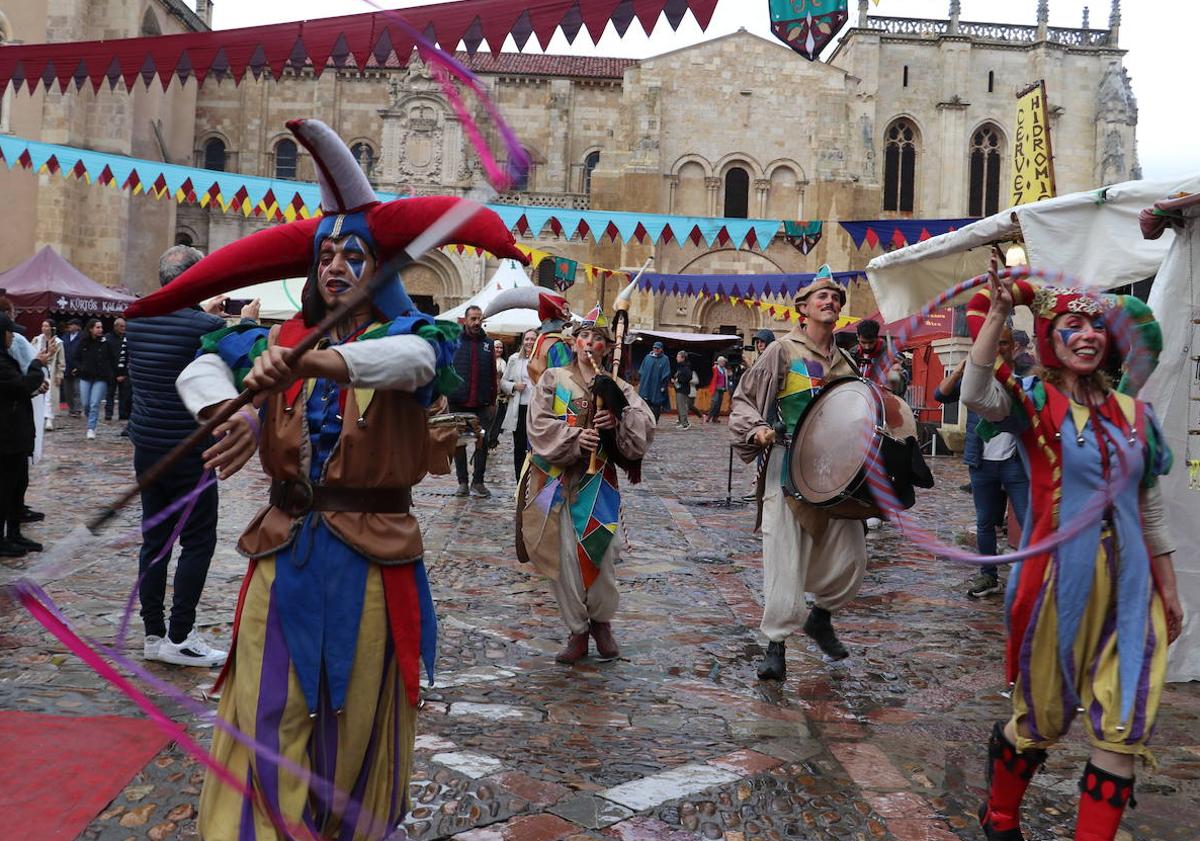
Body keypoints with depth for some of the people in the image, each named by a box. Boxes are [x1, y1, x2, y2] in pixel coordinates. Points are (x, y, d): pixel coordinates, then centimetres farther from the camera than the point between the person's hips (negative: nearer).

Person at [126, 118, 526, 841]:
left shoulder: (402, 333, -1)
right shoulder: (283, 338, 11)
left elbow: (417, 357, -25)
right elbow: (201, 367, 3)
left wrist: (308, 365, -40)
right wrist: (229, 413, -19)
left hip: (370, 555, -3)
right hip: (285, 550, 3)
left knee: (358, 717, 6)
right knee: (268, 714, 2)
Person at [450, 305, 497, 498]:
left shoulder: (488, 343, 8)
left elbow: (493, 375, 8)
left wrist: (493, 401, 5)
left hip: (482, 404, 2)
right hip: (458, 402, -1)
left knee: (483, 443, 1)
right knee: (459, 442, 6)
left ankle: (478, 482, 10)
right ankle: (462, 482, 13)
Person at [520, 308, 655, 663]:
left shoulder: (617, 388, 9)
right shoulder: (553, 380, 5)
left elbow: (645, 426, -3)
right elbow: (540, 424, -7)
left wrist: (619, 422, -20)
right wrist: (574, 437, -19)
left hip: (597, 481, 1)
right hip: (558, 478, 0)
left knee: (601, 553, -2)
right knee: (564, 557, 1)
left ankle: (602, 622, 24)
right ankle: (577, 631, 16)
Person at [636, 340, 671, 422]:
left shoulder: (665, 359, 0)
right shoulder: (647, 357, 9)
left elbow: (666, 374, -3)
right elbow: (641, 371, 14)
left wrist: (664, 386, -9)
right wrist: (639, 382, 10)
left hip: (657, 387, -2)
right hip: (646, 385, 2)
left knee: (656, 406, 3)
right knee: (645, 403, -3)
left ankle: (654, 422, 12)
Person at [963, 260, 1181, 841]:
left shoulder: (1134, 414, 8)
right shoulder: (1034, 403, -5)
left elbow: (1150, 510, 14)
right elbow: (977, 395, -29)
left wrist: (1168, 590, 15)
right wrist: (998, 311, -33)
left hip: (1129, 588, 4)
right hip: (1058, 584, -4)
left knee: (1123, 729, 2)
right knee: (1042, 721, 11)